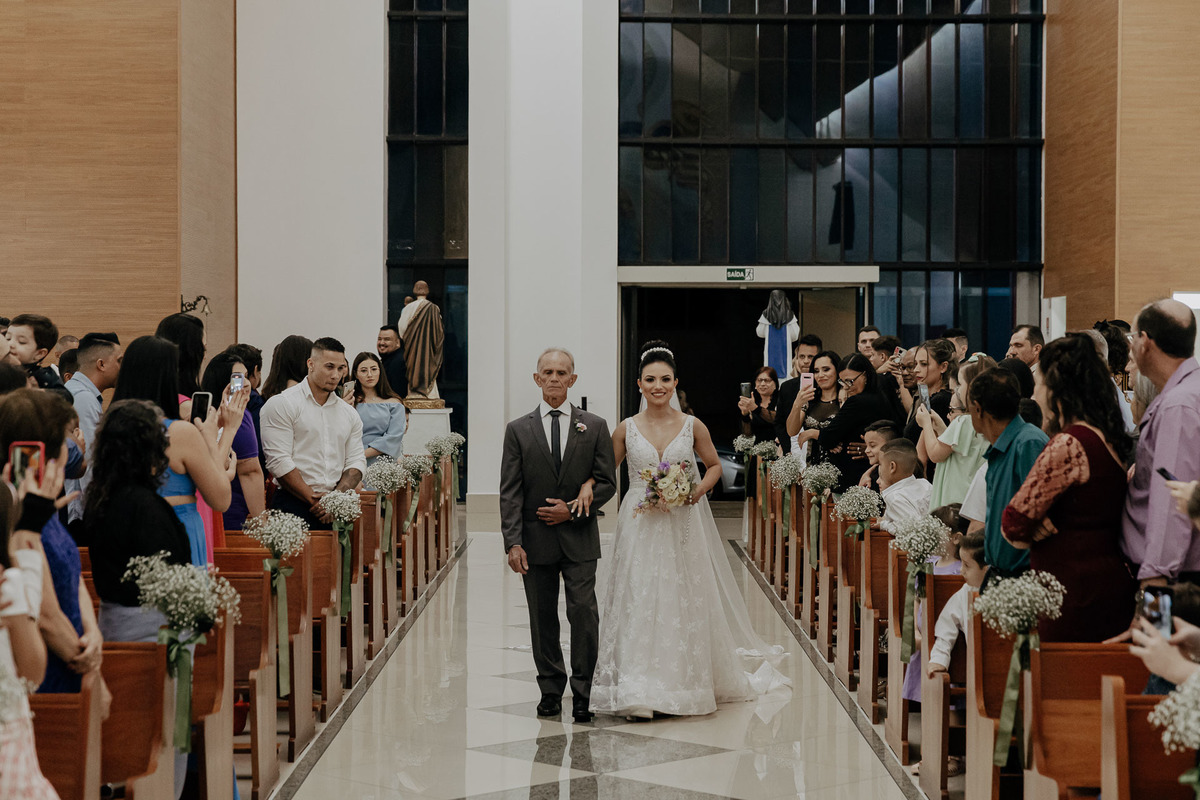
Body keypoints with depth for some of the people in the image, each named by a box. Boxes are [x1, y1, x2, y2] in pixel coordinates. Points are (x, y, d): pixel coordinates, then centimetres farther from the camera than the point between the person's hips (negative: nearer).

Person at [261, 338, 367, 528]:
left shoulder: (350, 414, 17)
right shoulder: (281, 404, 0)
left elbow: (356, 462, 12)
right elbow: (279, 462, -8)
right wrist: (314, 500, -10)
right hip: (294, 507, -4)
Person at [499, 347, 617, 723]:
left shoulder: (595, 427, 5)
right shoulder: (518, 430, 4)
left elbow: (607, 483, 4)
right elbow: (510, 492, 0)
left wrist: (573, 510, -9)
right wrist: (513, 542, -9)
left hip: (579, 539, -1)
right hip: (536, 539, 1)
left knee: (584, 614, -8)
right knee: (543, 619, 7)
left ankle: (582, 693, 2)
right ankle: (551, 690, 18)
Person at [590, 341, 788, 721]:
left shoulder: (693, 426, 0)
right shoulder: (626, 429, 1)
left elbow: (714, 466, 12)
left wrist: (697, 491, -6)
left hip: (684, 526, 0)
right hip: (640, 526, 0)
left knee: (687, 599, 3)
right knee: (640, 600, -5)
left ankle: (687, 684, 18)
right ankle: (641, 692, -1)